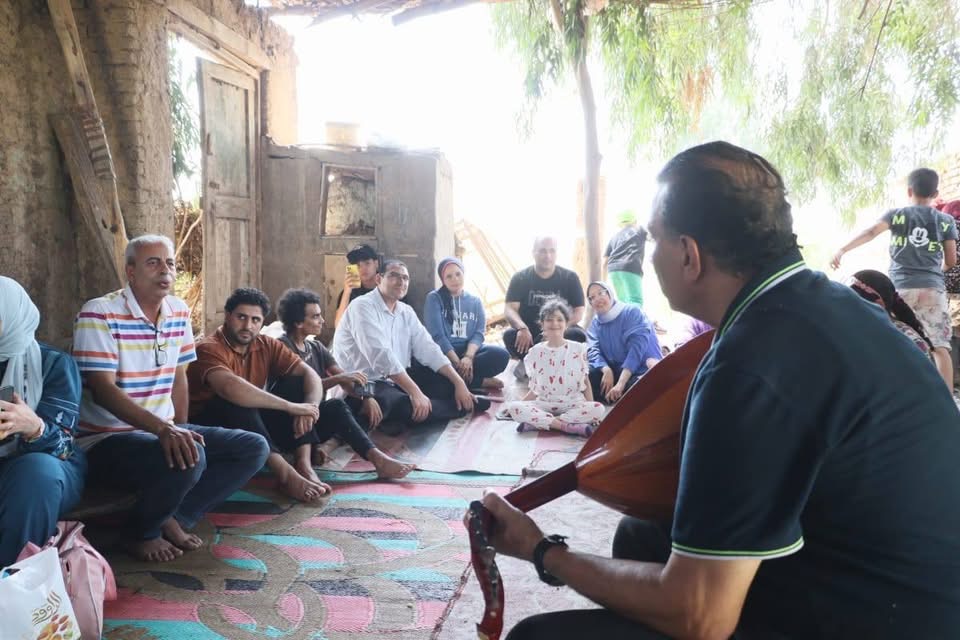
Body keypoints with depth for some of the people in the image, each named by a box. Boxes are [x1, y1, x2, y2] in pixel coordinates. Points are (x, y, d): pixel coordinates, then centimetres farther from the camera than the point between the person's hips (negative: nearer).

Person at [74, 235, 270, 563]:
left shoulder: (179, 312, 7)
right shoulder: (99, 315, -14)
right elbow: (102, 390, -23)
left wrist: (181, 431, 4)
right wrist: (163, 429, -35)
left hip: (166, 432, 7)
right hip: (106, 438, -7)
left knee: (255, 448, -6)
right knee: (188, 459, -36)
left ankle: (175, 518, -1)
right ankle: (144, 534, -5)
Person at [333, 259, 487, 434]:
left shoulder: (406, 312, 9)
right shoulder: (363, 307, -16)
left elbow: (427, 348, 4)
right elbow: (381, 355, -28)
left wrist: (459, 383, -7)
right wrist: (415, 392, -34)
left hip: (394, 381, 8)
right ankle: (464, 405, -10)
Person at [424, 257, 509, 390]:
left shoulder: (475, 301, 13)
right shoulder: (434, 298, 1)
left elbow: (478, 333, 1)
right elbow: (437, 335, -9)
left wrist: (469, 356, -20)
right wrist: (457, 362, -19)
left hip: (469, 349, 3)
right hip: (443, 351, -3)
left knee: (501, 355, -24)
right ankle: (481, 381, -19)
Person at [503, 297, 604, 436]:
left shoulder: (578, 349, 2)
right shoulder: (536, 352, 5)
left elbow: (585, 383, 5)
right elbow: (535, 389, 11)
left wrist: (590, 410, -5)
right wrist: (518, 404, 4)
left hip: (572, 404, 0)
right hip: (544, 404, 1)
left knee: (598, 409, -32)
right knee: (513, 408, -27)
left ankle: (536, 422, -28)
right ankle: (570, 426, -31)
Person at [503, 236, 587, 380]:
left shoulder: (570, 277, -2)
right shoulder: (520, 278, -3)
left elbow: (578, 311, -7)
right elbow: (509, 309, -13)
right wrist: (522, 328, -35)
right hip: (529, 333, -1)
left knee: (578, 335, -31)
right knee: (509, 335, -32)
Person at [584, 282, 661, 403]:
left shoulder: (633, 312, -8)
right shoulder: (595, 323, 9)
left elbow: (637, 348, -19)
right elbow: (593, 350, -3)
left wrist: (621, 383, -29)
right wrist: (606, 370, -27)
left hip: (639, 370, -6)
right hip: (616, 371, 6)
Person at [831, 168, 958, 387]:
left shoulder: (896, 214, 8)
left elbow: (870, 232, -10)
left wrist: (842, 250, -20)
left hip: (900, 287, 0)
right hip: (932, 287, 0)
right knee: (940, 347, -3)